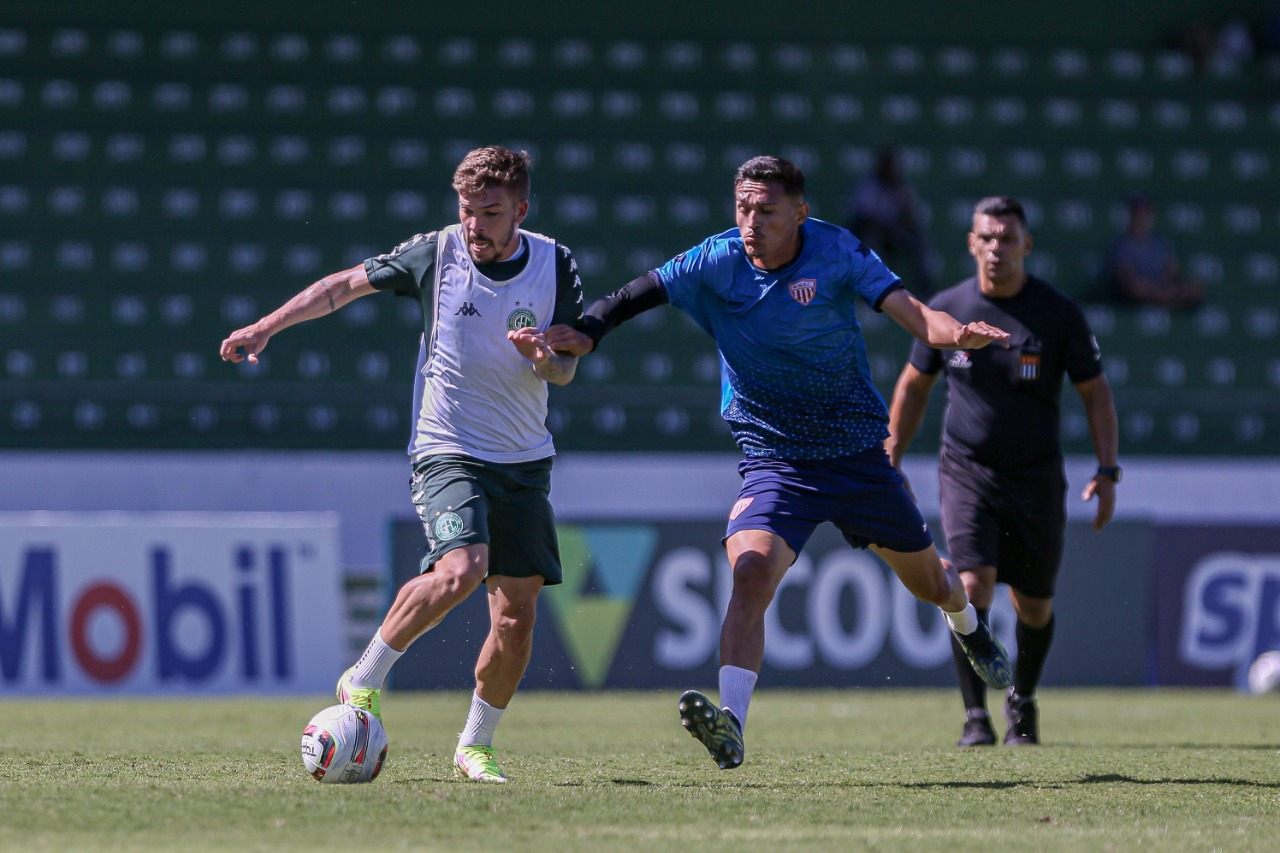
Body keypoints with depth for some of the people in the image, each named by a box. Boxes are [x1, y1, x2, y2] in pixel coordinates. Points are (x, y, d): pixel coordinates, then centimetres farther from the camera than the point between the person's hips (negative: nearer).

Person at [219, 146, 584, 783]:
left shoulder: (554, 265, -2)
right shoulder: (438, 252, -6)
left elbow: (566, 370, 3)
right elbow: (346, 285, 7)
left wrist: (543, 357, -21)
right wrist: (267, 327, 3)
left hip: (525, 463, 3)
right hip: (447, 450, -3)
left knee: (518, 611, -1)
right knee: (460, 569, -28)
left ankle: (475, 746, 17)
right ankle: (364, 682, -9)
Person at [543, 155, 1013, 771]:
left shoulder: (836, 252, -12)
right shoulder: (717, 262, -11)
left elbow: (909, 312, -19)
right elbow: (637, 295, -14)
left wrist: (956, 333, -40)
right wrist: (586, 333, -33)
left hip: (859, 453, 1)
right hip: (775, 459, -1)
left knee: (927, 580, 19)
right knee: (751, 573, -28)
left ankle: (969, 629, 56)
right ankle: (731, 726, -35)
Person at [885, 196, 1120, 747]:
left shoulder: (1059, 314, -6)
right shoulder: (945, 309, -3)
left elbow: (1095, 392, 1)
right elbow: (914, 385, 11)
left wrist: (1107, 472, -8)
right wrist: (890, 462, 10)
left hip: (1036, 479, 1)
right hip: (966, 471, 0)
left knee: (1034, 606, 9)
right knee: (973, 584, -19)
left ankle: (1022, 700, 36)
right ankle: (975, 716, -15)